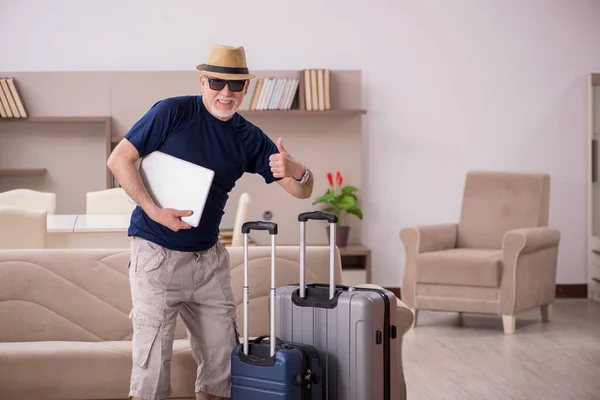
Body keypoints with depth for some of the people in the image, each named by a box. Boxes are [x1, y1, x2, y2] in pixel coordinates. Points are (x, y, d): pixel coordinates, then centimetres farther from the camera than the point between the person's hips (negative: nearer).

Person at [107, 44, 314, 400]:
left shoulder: (249, 138, 5)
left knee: (224, 358, 10)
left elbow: (302, 190, 4)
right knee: (152, 361, -3)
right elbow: (119, 159, -8)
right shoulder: (173, 112, -8)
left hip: (209, 258, 5)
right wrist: (153, 210, -19)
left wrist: (296, 170, -21)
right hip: (157, 254, -5)